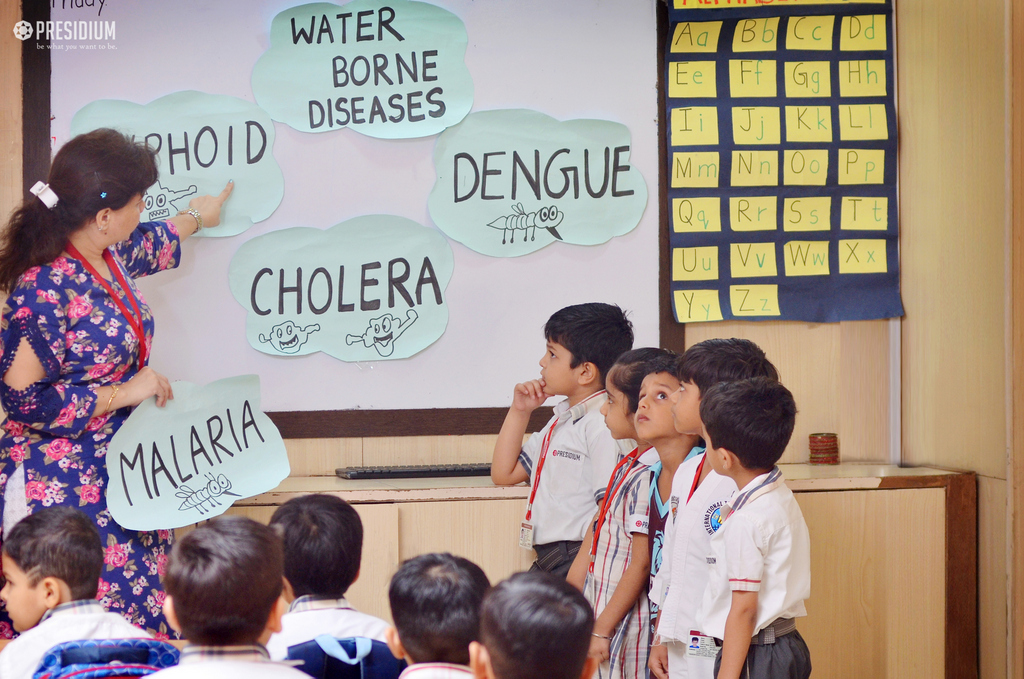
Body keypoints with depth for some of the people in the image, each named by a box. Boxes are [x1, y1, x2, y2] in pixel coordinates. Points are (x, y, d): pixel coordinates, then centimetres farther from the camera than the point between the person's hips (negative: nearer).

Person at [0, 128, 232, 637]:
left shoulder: (107, 257, 8)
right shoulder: (45, 290, -19)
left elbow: (147, 246, 34)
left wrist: (195, 219, 52)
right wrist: (123, 393, -14)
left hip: (118, 477, 9)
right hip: (63, 488, -9)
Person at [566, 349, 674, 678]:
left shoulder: (648, 475, -19)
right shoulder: (630, 464, 9)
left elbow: (641, 564, -20)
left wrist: (602, 630, -16)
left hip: (626, 624, -9)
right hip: (600, 614, 9)